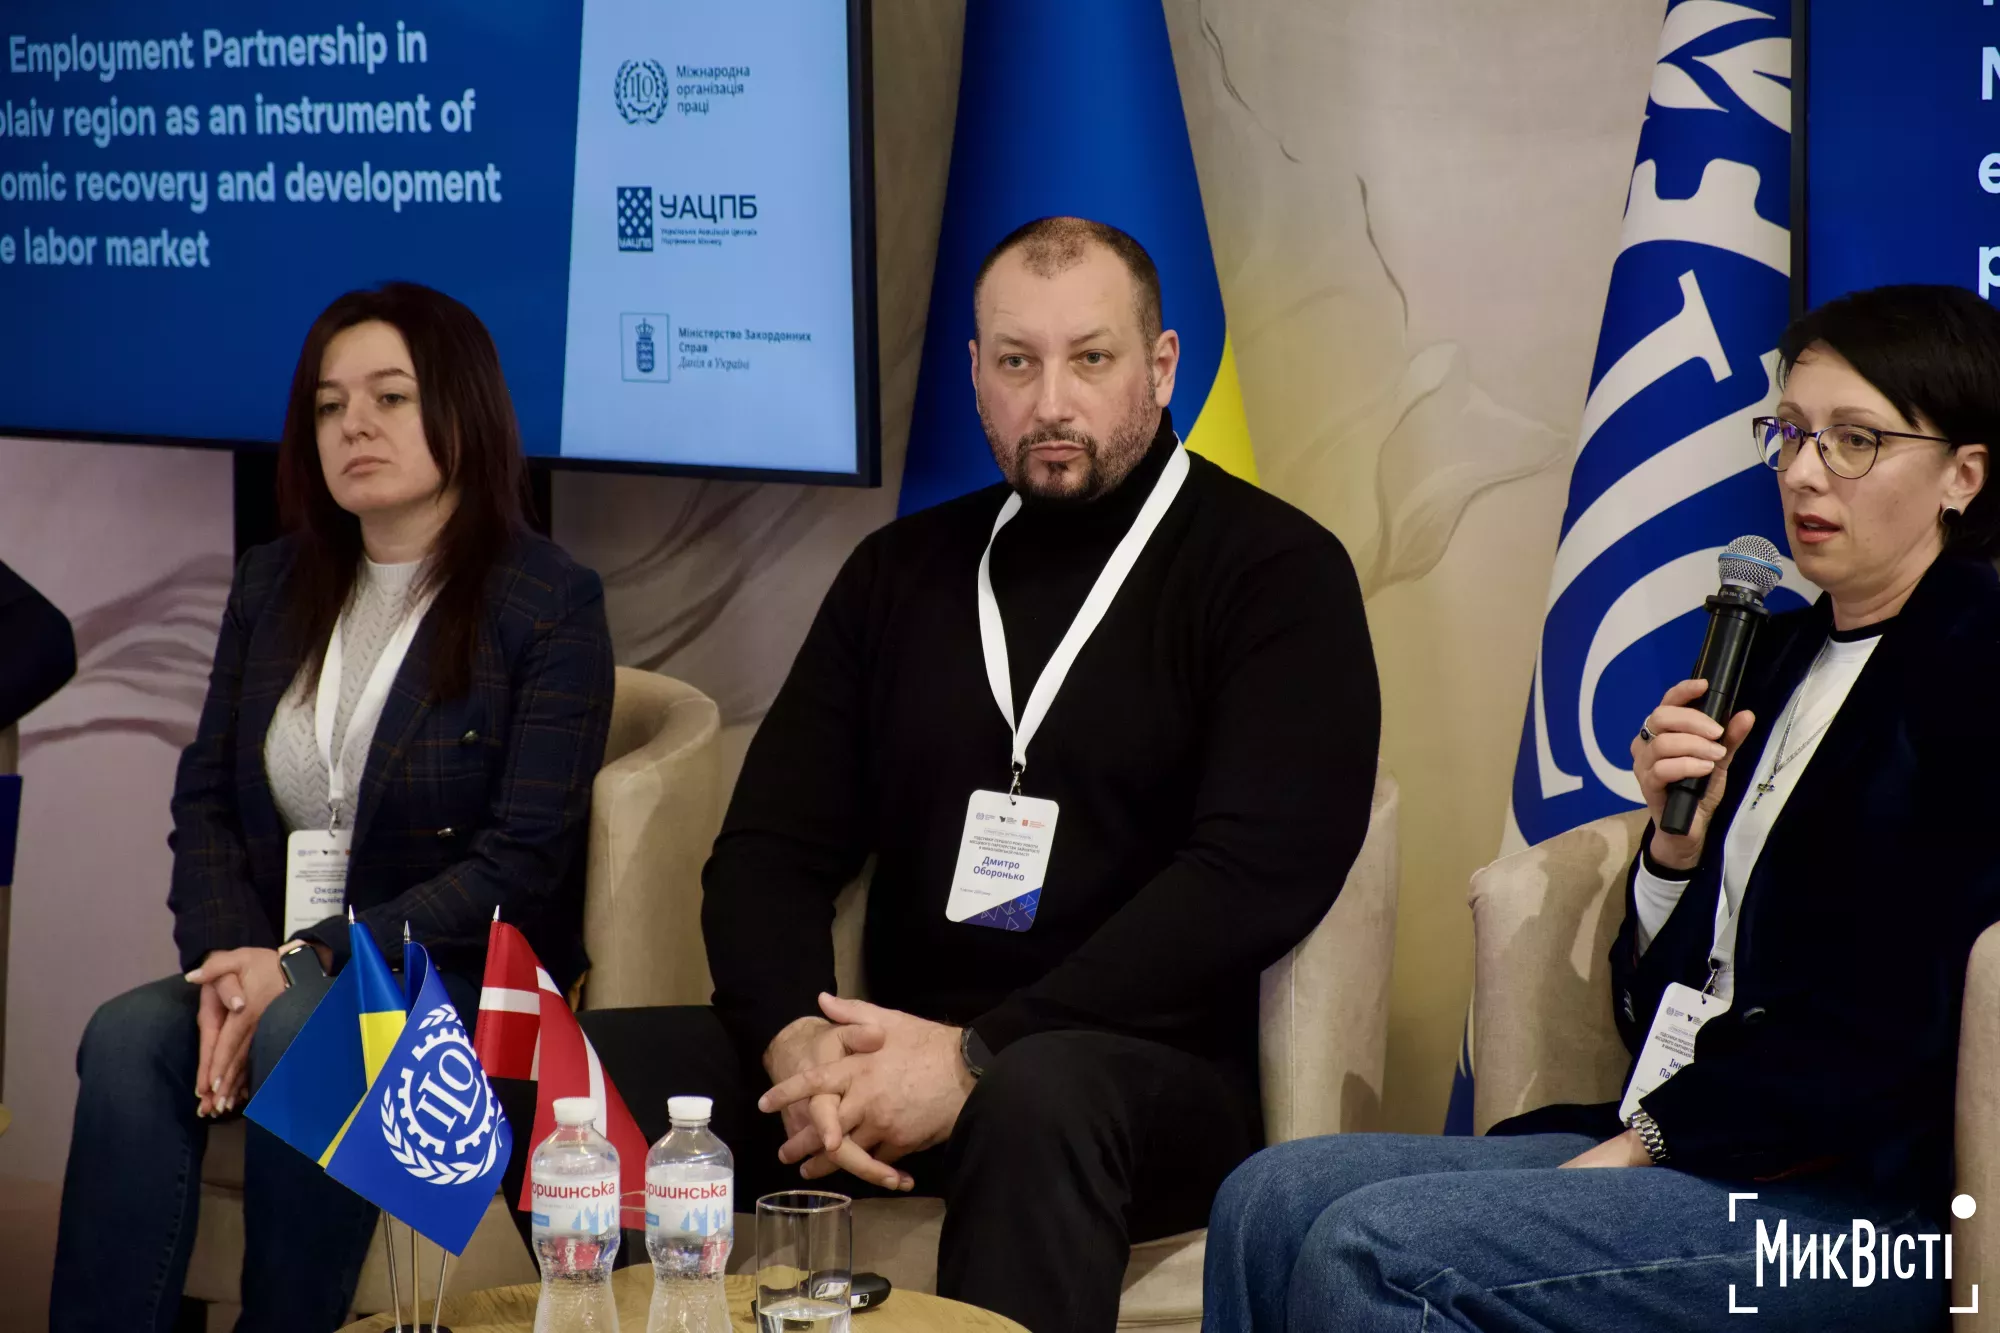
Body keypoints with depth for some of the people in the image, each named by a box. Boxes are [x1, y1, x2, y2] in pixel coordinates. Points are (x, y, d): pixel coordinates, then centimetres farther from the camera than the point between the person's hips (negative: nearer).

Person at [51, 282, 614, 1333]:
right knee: (128, 1037, -26)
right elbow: (205, 801, 11)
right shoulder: (272, 586, 15)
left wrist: (310, 959, -18)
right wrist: (226, 958, -11)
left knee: (300, 1034, -35)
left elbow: (518, 868, -11)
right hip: (273, 969, 5)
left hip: (469, 983, -5)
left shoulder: (551, 606, -4)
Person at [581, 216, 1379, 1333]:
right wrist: (799, 1042, -13)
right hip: (899, 1064, 5)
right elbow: (769, 850, 10)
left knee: (1040, 1097, -39)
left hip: (1149, 1080, -4)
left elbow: (1254, 875, -14)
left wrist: (977, 1055, -21)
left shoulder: (1278, 574, -1)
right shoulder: (902, 571, 16)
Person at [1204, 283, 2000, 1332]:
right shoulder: (1775, 655, 18)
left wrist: (1651, 1136, -12)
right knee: (1270, 1199, -10)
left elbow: (1912, 1022, -15)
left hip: (1862, 1195, -8)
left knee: (1372, 1249, -24)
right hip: (1677, 1147, 8)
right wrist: (1679, 836, 0)